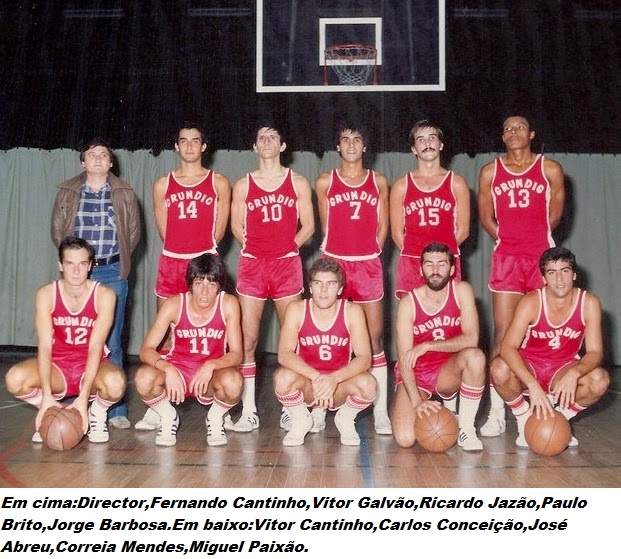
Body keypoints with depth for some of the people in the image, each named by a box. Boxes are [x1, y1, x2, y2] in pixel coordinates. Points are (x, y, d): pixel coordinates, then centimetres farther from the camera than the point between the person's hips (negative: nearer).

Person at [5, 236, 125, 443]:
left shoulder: (104, 295, -15)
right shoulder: (46, 294, -11)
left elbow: (95, 347, -21)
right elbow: (45, 346, -18)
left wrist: (84, 396, -30)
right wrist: (46, 395, -30)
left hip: (92, 367, -2)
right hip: (57, 366, 2)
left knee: (115, 383, -36)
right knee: (15, 379, -28)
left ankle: (97, 413, 1)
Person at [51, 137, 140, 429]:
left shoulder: (124, 193, 5)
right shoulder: (67, 192, 7)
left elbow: (133, 232, 7)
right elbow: (57, 230, 10)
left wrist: (117, 260, 5)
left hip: (112, 273, -1)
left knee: (111, 342, 0)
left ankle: (116, 408, 7)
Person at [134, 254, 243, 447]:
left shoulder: (229, 304, -16)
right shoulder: (174, 304, -15)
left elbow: (236, 354, -16)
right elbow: (146, 350, -17)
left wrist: (211, 365, -36)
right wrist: (168, 369, -37)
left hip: (213, 371, -1)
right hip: (177, 368, 1)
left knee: (233, 382, -35)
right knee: (144, 378, -31)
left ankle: (215, 418, 0)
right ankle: (168, 417, 2)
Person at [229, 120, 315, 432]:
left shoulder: (298, 183, 7)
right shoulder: (243, 185, 9)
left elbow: (308, 226, 8)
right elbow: (237, 226, 13)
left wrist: (286, 249, 3)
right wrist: (255, 248, 7)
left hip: (287, 265, 0)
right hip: (252, 265, 1)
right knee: (247, 341, -2)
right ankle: (249, 413, 4)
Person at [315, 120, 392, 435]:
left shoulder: (379, 181, 10)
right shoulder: (325, 182, 7)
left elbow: (383, 226, 11)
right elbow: (325, 226, 11)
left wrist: (368, 254, 5)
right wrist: (339, 254, 9)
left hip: (368, 265, 1)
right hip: (334, 263, -1)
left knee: (375, 338, 0)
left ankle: (381, 412, 5)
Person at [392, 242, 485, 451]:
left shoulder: (461, 291, -10)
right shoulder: (408, 303, -14)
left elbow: (471, 339, -20)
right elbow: (404, 359, -18)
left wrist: (427, 346, -26)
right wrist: (416, 401, -28)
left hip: (449, 373, 1)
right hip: (415, 374, -1)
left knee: (475, 356, -33)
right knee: (405, 439, -22)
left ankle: (466, 429, -15)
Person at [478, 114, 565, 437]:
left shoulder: (550, 169, 5)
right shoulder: (490, 172, 8)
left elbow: (554, 215, 11)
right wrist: (508, 240, 9)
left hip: (543, 257, 0)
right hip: (506, 259, 0)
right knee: (503, 334, -3)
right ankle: (496, 413, 0)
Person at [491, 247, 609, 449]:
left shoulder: (589, 303, -15)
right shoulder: (531, 302, -21)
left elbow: (595, 352, -16)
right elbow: (508, 347, -30)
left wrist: (574, 373, -39)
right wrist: (532, 384, -44)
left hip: (564, 370, 2)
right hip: (528, 368, -1)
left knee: (600, 380, -28)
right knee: (499, 369, -34)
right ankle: (524, 417, -3)